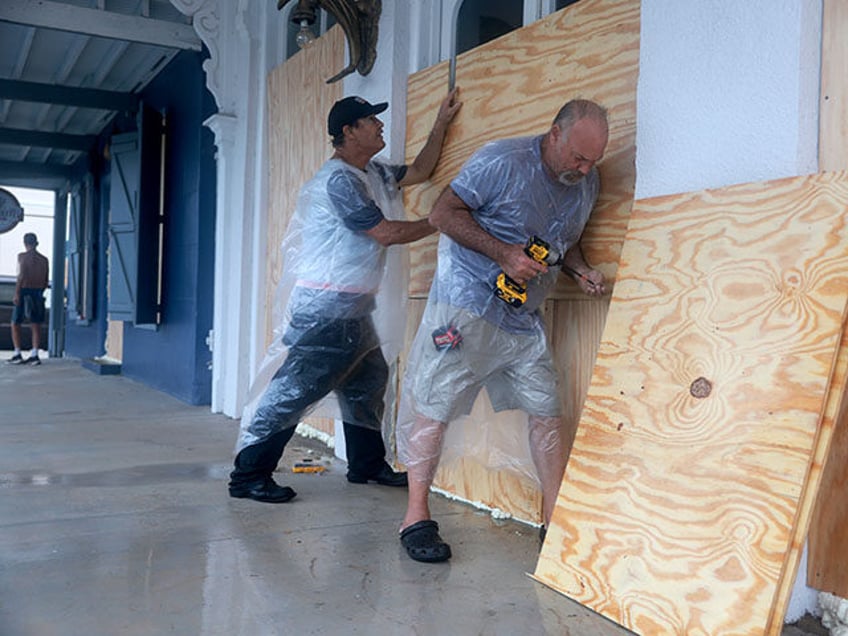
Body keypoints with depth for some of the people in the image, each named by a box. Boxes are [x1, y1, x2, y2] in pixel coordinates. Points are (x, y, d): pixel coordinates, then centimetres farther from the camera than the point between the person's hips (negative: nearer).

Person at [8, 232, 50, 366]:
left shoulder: (22, 256, -5)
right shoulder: (44, 260, 8)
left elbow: (21, 276, -17)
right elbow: (46, 281, 10)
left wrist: (17, 294, -17)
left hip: (24, 292, -4)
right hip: (37, 294, 4)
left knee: (15, 324, 8)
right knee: (36, 326, 4)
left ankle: (17, 355, 4)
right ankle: (34, 355, -2)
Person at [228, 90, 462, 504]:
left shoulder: (373, 173, 15)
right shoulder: (339, 179, -16)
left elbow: (420, 171, 27)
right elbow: (386, 232, -16)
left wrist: (440, 123, 20)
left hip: (352, 307, 11)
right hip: (327, 306, -11)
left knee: (368, 380, 16)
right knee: (295, 389, -8)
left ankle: (367, 465, 29)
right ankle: (248, 475, -1)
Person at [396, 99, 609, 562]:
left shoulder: (586, 183, 8)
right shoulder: (502, 161, -14)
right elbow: (443, 214, -14)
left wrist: (580, 271, 0)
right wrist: (504, 253, -22)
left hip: (524, 317, 7)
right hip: (467, 304, -6)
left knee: (547, 412, 4)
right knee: (433, 406, -4)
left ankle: (556, 520, 16)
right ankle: (416, 518, 8)